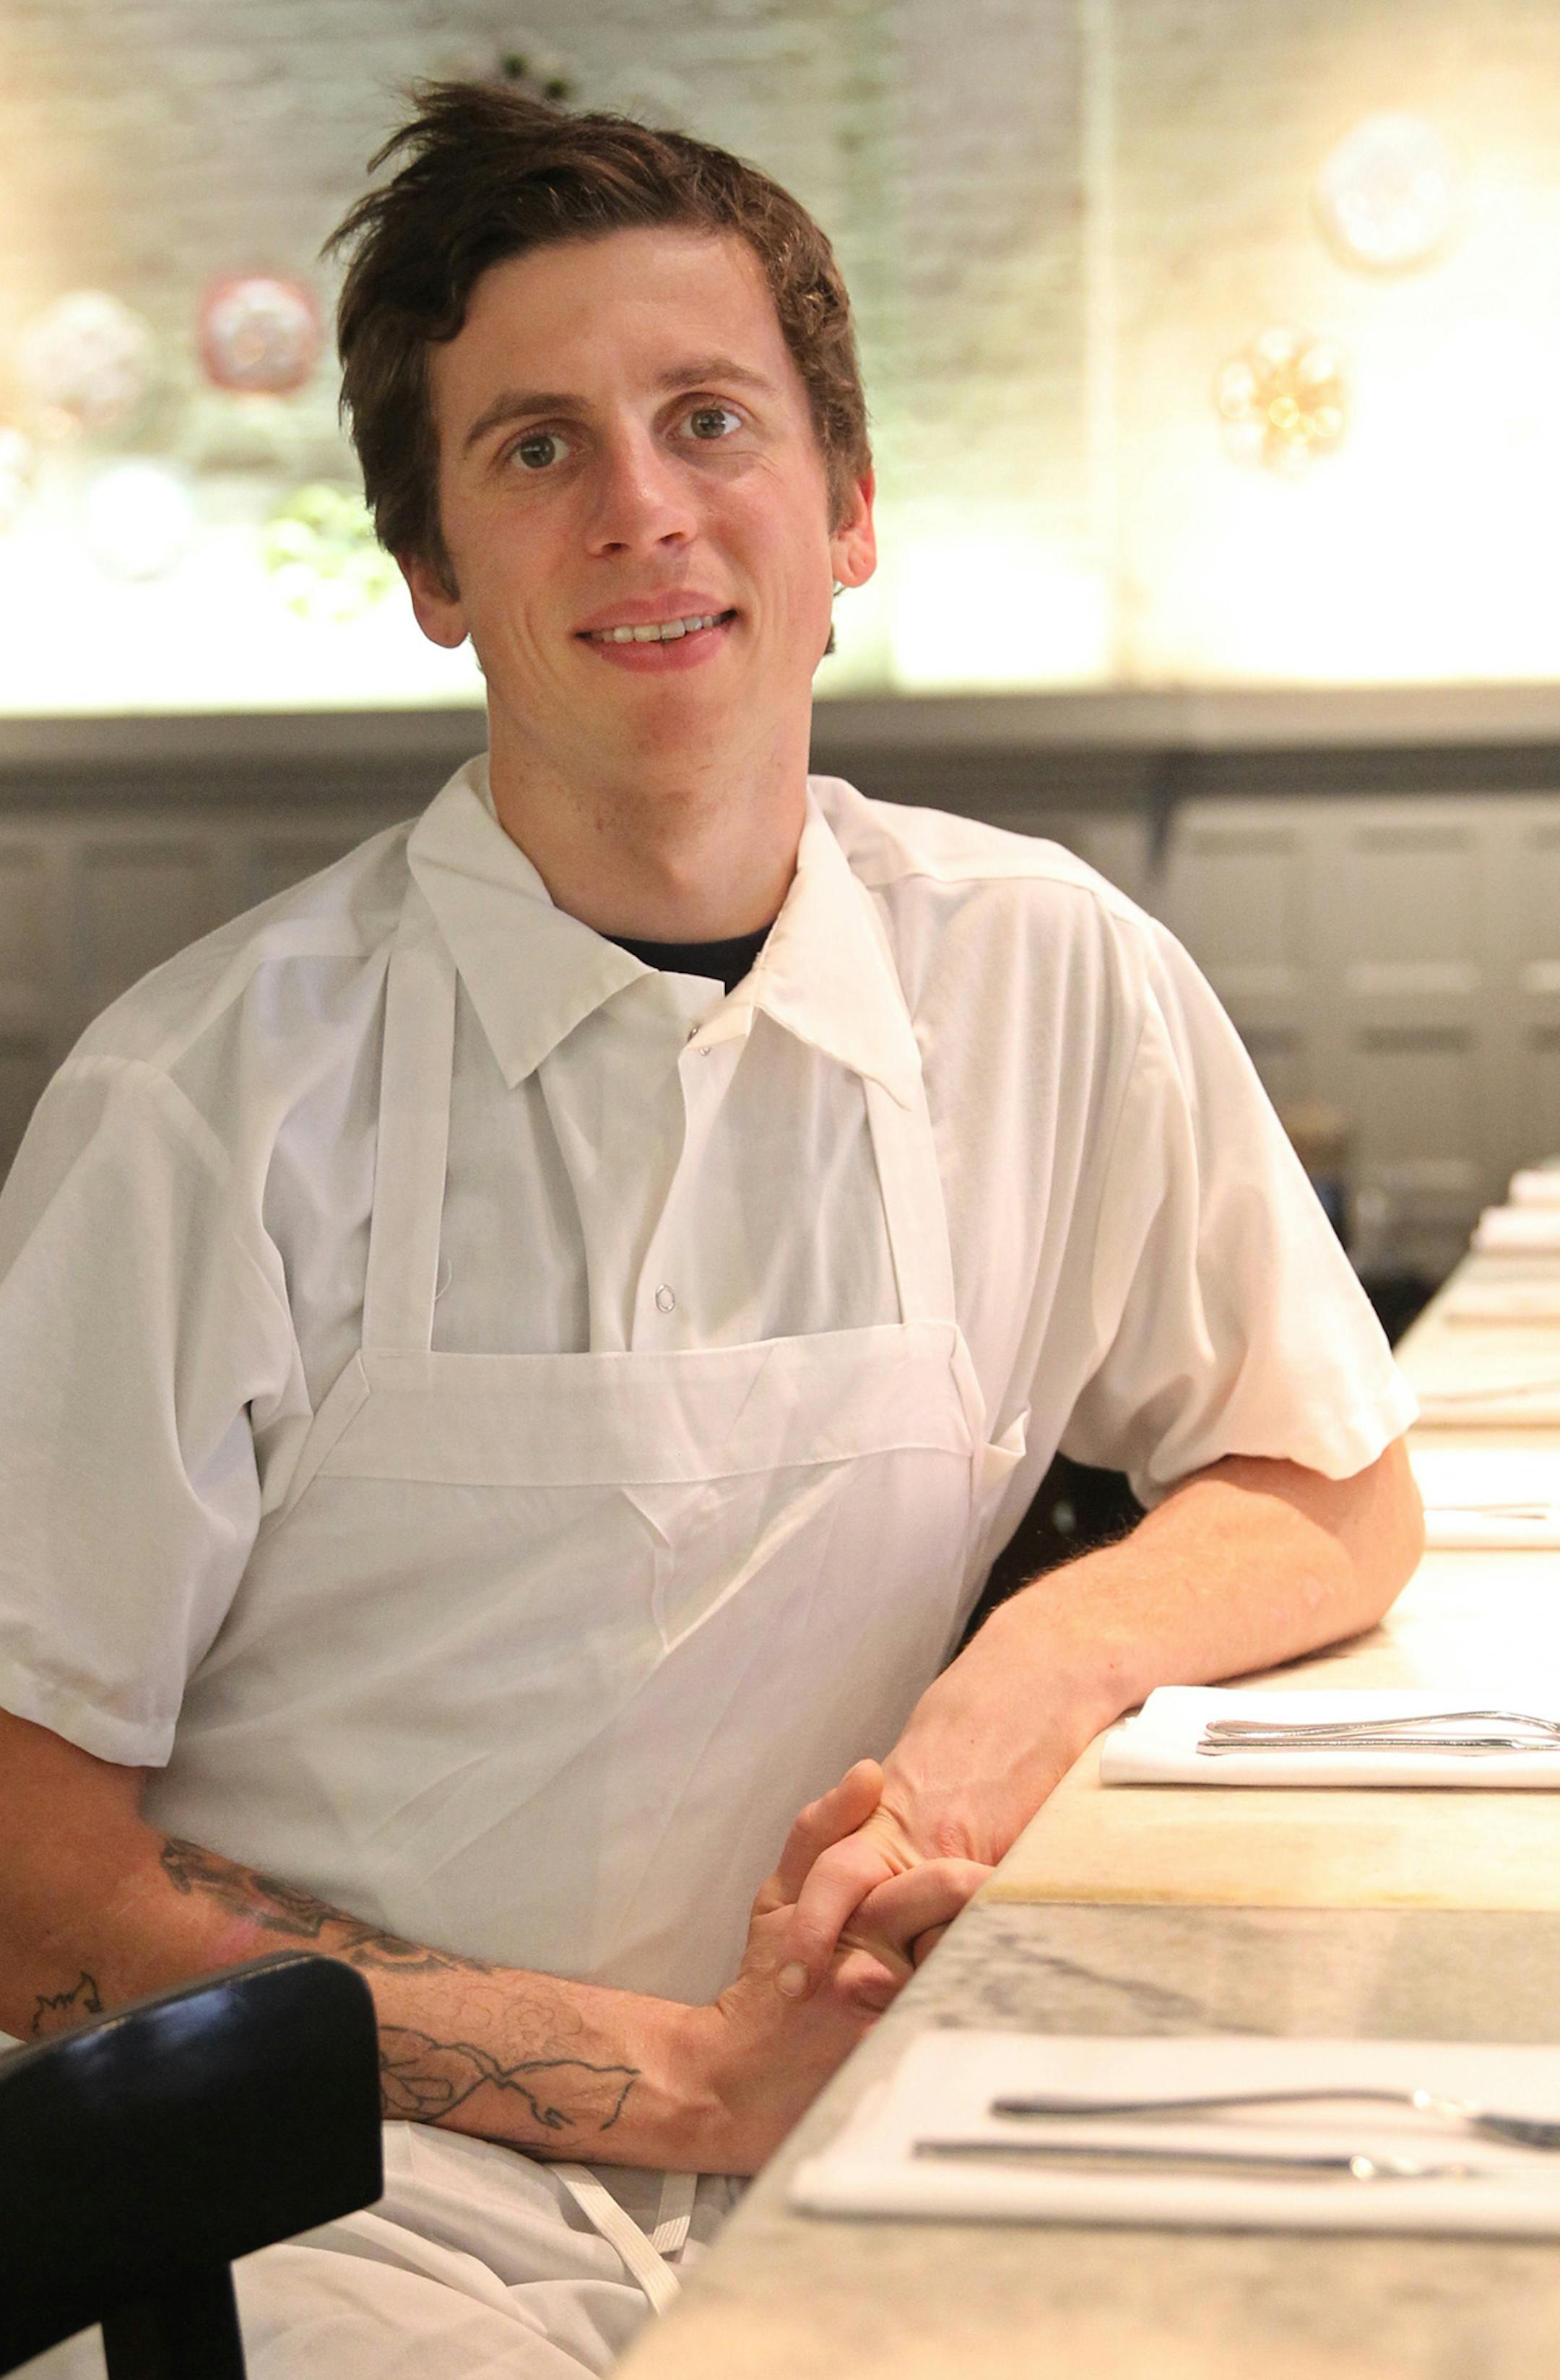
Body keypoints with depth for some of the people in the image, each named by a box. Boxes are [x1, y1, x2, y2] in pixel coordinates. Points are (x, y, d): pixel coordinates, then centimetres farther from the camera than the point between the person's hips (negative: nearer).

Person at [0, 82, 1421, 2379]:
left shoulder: (1060, 988, 1)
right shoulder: (218, 1095, -9)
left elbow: (1339, 1498, 15)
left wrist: (1040, 1663, -7)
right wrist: (690, 2078, -12)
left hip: (844, 2176, 4)